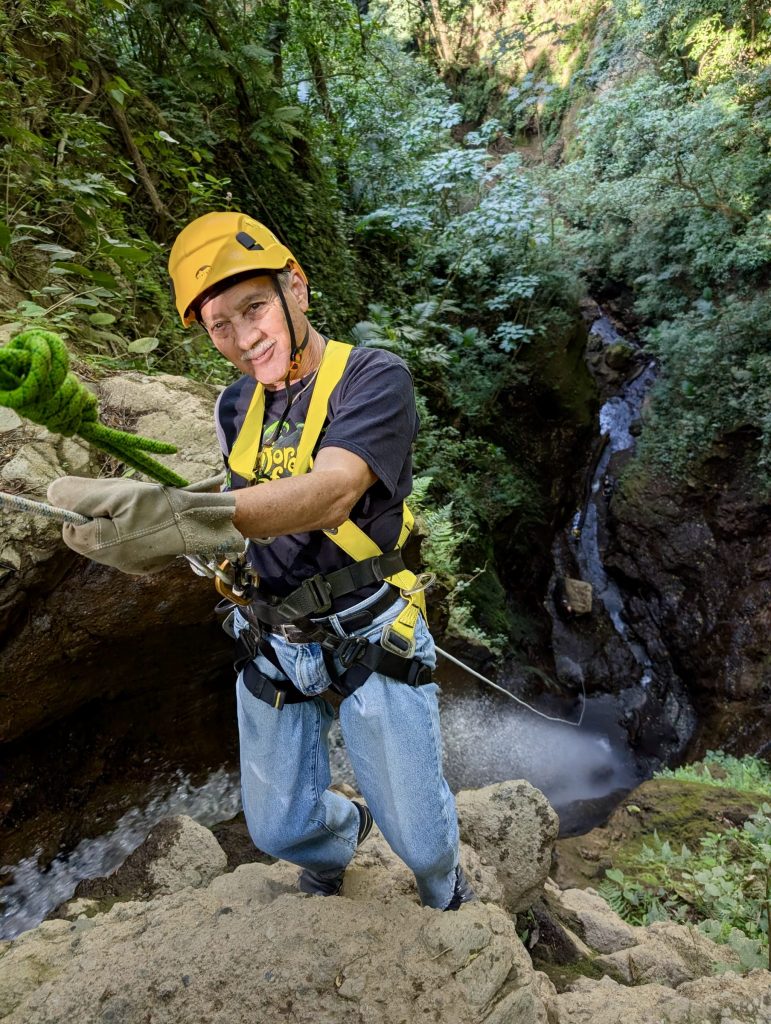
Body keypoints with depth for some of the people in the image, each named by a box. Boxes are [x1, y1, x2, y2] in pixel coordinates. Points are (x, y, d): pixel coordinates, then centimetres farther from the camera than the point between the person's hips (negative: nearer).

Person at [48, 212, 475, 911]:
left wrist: (187, 518, -47)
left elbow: (331, 494, -33)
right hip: (269, 643, 5)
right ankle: (341, 833, 56)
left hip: (368, 641, -5)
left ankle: (445, 898, 49)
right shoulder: (237, 406, 5)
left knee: (419, 837, 11)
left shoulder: (373, 377, -16)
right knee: (280, 828, 18)